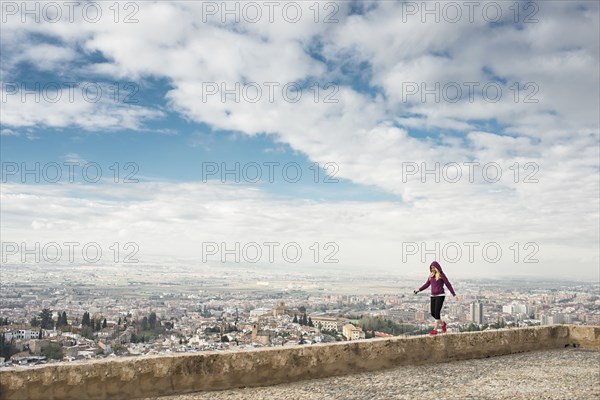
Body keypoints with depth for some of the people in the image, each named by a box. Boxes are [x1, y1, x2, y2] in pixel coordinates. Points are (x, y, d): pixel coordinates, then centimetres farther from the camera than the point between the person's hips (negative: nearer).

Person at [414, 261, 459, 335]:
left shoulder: (441, 275, -7)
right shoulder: (431, 275, 9)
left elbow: (448, 285, -5)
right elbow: (427, 284, 13)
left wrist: (454, 295, -4)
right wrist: (419, 290, 2)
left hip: (440, 295, -6)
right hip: (433, 296, 6)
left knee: (437, 313, -12)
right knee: (433, 313, 4)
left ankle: (435, 330, -5)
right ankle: (442, 323, 29)